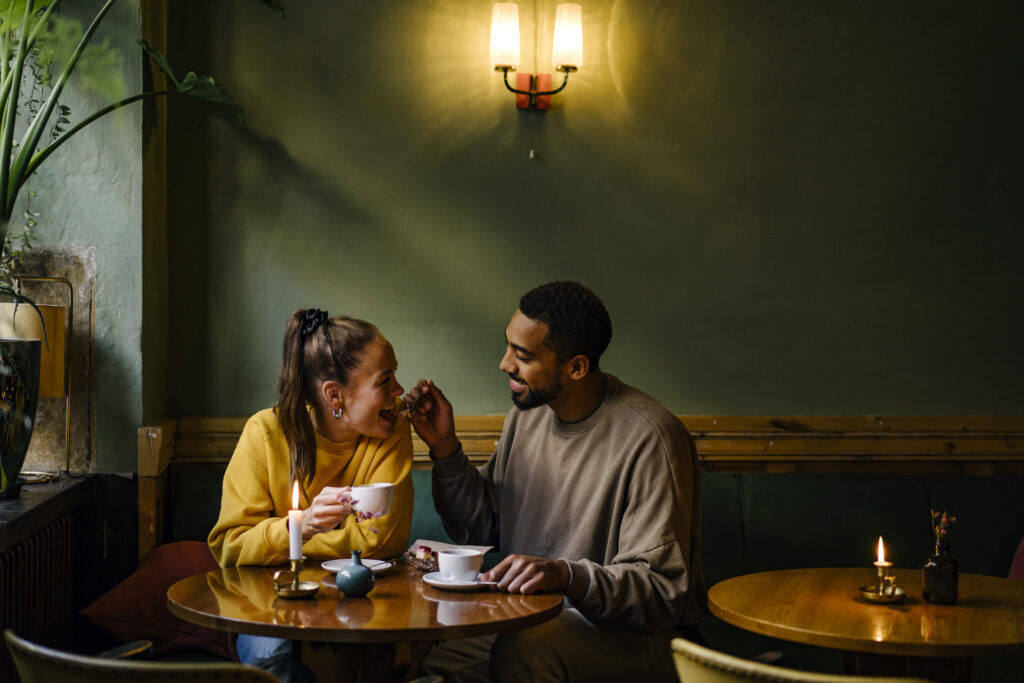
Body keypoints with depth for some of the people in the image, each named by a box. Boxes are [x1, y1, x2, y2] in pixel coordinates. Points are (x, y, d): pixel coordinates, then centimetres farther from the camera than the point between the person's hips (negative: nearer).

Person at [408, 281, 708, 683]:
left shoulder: (648, 437, -19)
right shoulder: (527, 413, 5)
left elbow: (663, 590, -20)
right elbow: (481, 529, 14)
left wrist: (566, 574, -36)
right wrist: (445, 449, 0)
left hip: (635, 635, -6)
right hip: (534, 621, 6)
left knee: (522, 648, -34)